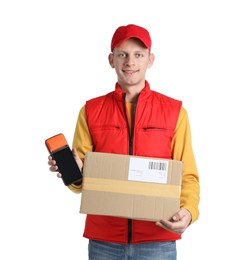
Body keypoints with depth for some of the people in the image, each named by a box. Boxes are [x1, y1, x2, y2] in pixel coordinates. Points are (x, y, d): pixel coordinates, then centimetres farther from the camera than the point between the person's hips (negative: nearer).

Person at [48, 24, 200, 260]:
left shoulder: (174, 111, 1)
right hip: (103, 240, 1)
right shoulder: (91, 111, 4)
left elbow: (187, 175, 1)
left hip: (157, 241, -1)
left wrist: (187, 211, -17)